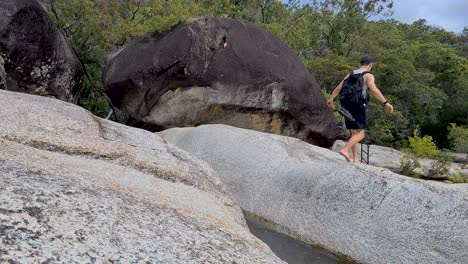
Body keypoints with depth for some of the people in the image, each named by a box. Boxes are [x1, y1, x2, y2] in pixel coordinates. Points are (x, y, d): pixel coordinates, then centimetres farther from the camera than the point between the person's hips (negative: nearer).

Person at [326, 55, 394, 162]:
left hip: (346, 106, 7)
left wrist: (331, 99, 39)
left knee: (354, 133, 14)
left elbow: (338, 88, 24)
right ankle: (345, 149, -27)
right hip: (358, 106, -7)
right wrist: (385, 103, -24)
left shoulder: (351, 74, 18)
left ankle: (355, 159, 12)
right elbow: (374, 90, -19)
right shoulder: (368, 76, -1)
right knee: (360, 134, -7)